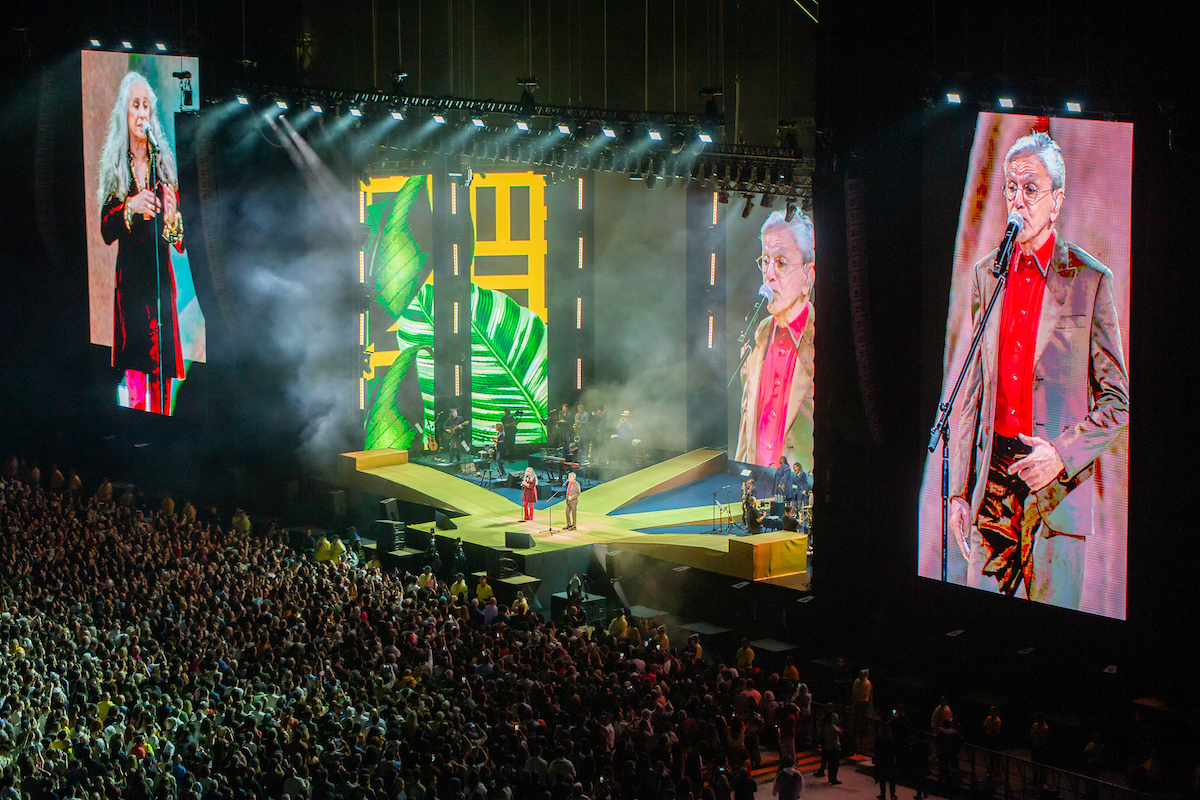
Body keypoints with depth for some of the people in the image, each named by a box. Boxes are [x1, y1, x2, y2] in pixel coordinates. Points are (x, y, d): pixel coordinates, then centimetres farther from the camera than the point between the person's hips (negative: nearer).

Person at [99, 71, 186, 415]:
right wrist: (130, 207, -17)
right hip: (129, 280, -1)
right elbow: (106, 232, 0)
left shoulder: (164, 163, 7)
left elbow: (181, 243, 5)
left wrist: (172, 222, -17)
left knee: (161, 384, -1)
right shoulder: (114, 167, 6)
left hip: (160, 279, 1)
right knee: (134, 388, -6)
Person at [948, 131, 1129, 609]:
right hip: (992, 480, 4)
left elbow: (1117, 400, 0)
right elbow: (972, 391, 13)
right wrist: (959, 488, 9)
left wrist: (1062, 454, -14)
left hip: (1059, 486, -4)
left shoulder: (1090, 281, -2)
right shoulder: (986, 274, 12)